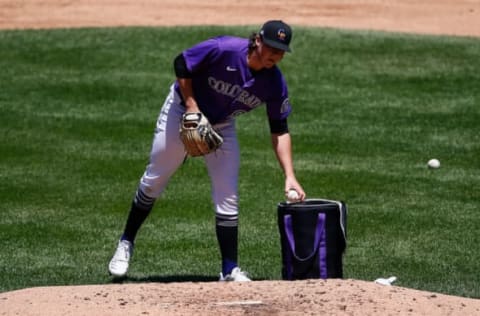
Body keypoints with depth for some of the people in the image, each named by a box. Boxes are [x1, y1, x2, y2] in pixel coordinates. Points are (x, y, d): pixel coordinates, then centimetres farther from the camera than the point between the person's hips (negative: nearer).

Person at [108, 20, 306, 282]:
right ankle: (126, 243, 22)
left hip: (221, 127, 3)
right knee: (154, 181, 3)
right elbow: (181, 64, -19)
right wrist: (192, 107, -23)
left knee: (228, 198, -5)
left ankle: (230, 270, 1)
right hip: (182, 110, -3)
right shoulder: (223, 50, -31)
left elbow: (280, 131, -12)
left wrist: (290, 177, -21)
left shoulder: (274, 83, -18)